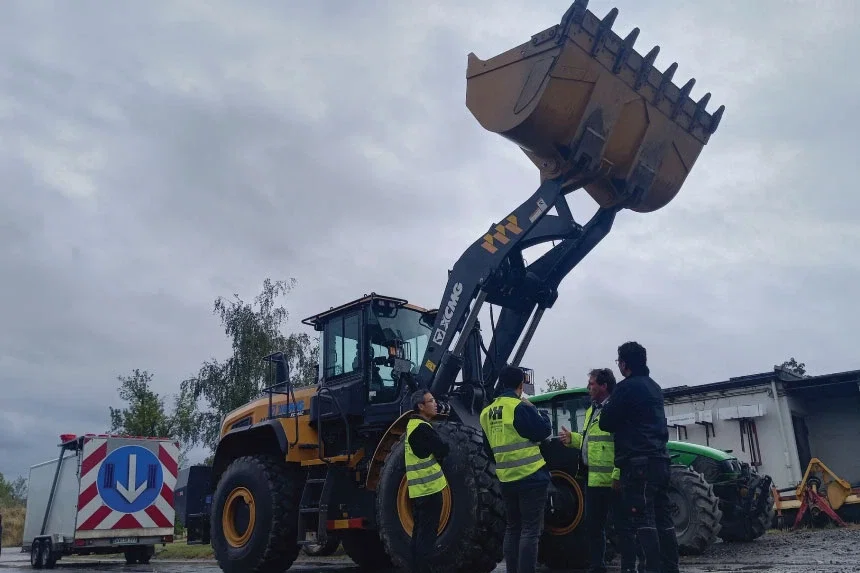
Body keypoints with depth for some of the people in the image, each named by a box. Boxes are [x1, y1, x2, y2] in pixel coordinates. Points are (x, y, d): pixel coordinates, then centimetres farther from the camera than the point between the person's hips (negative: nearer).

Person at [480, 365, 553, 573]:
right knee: (530, 530, -3)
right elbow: (544, 431, -9)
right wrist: (540, 413, 7)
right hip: (531, 477, -7)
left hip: (506, 479, 7)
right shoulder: (521, 407, -14)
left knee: (512, 528, 16)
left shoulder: (487, 413, 8)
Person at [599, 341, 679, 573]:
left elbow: (605, 423, -4)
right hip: (659, 460, 9)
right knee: (662, 517, 10)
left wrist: (609, 407, 14)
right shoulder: (654, 387, 18)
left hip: (638, 462, -9)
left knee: (642, 519, -9)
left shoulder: (626, 387, -8)